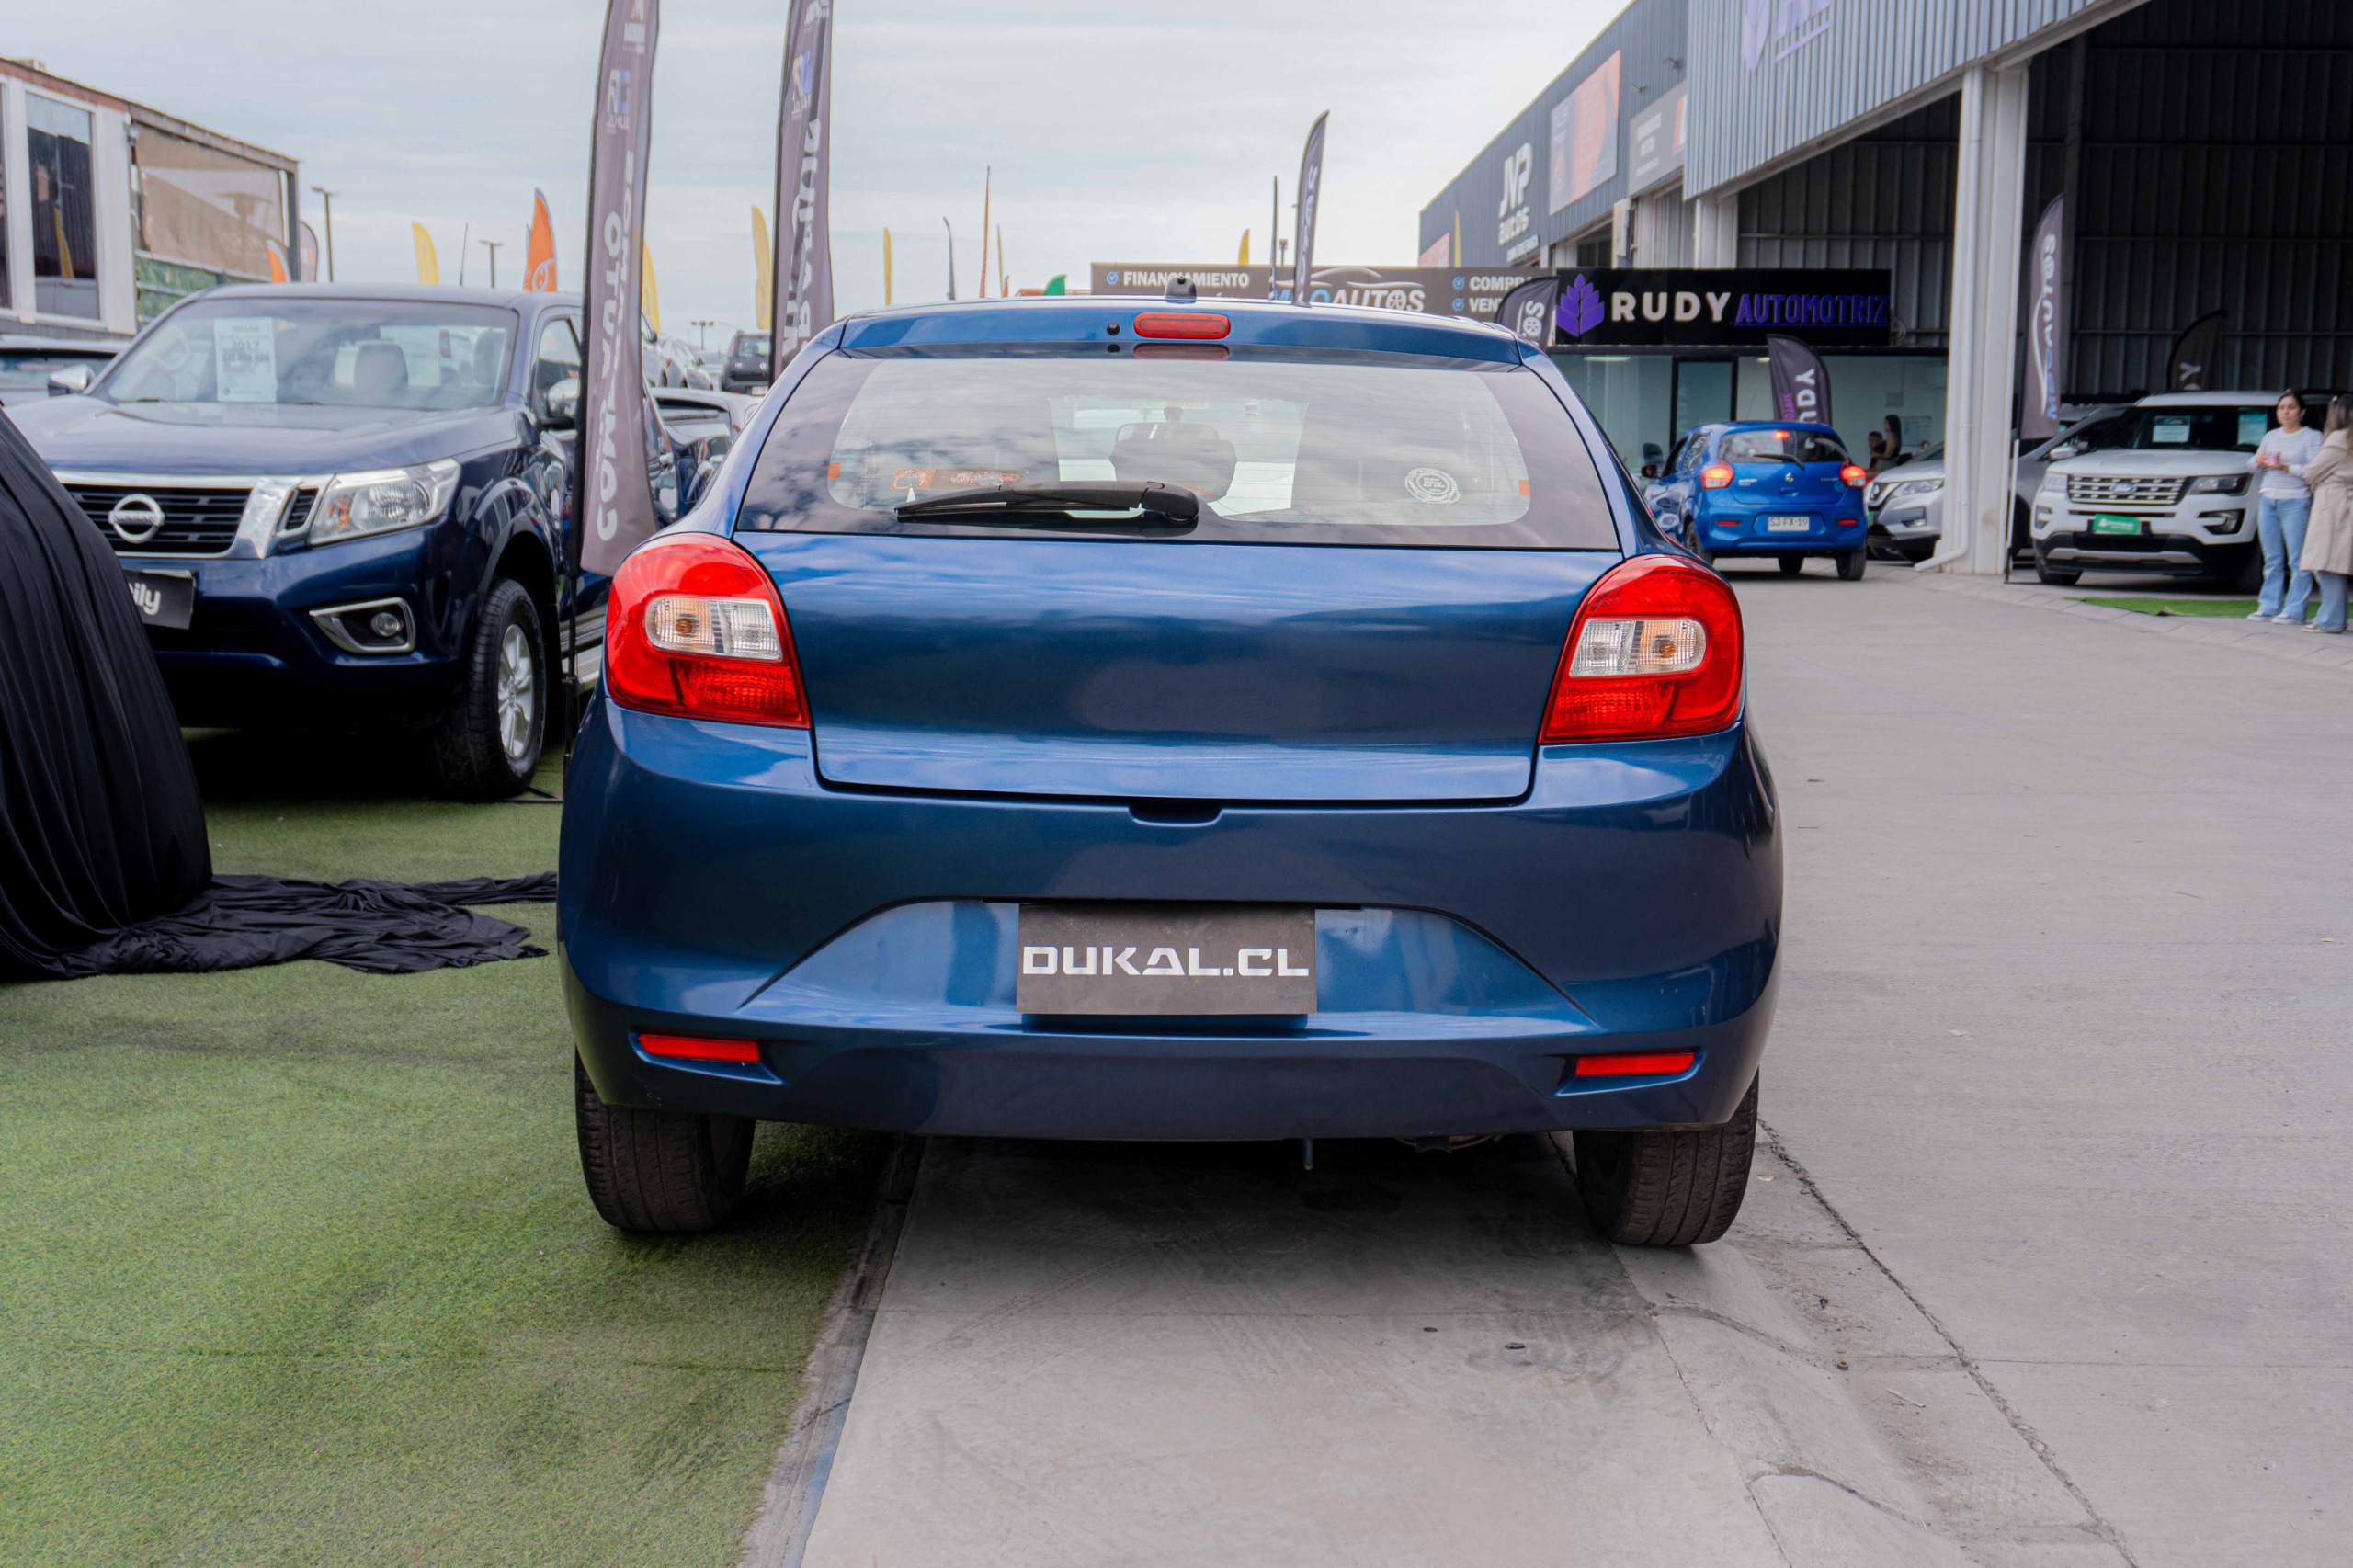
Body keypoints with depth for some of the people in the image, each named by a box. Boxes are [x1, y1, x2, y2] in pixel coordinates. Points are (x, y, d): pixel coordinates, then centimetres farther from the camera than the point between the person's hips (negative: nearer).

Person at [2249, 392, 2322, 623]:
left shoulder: (2312, 437, 1)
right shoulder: (2270, 436, 19)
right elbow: (2253, 465, 21)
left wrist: (2285, 467, -18)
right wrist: (2258, 461, -1)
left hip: (2296, 502, -6)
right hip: (2268, 500, 6)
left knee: (2297, 559, -8)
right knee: (2272, 559, 8)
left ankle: (2295, 611, -8)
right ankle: (2269, 607, 12)